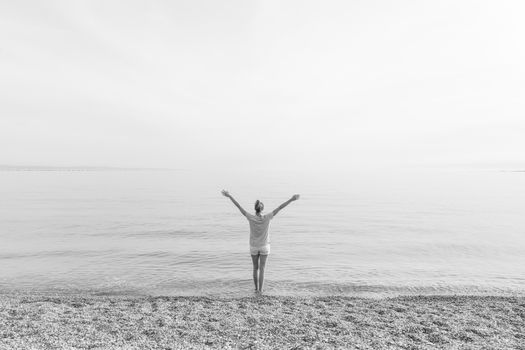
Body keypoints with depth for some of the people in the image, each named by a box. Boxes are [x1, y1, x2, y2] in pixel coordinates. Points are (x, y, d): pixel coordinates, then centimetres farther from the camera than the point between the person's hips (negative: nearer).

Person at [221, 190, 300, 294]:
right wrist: (291, 199, -19)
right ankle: (260, 290, 2)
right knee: (262, 269, 6)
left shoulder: (251, 218, -19)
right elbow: (279, 208, -19)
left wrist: (229, 196, -14)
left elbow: (239, 207, -18)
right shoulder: (267, 218, -19)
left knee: (255, 268, 17)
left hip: (253, 247, 1)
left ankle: (256, 288, 24)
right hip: (264, 247, -1)